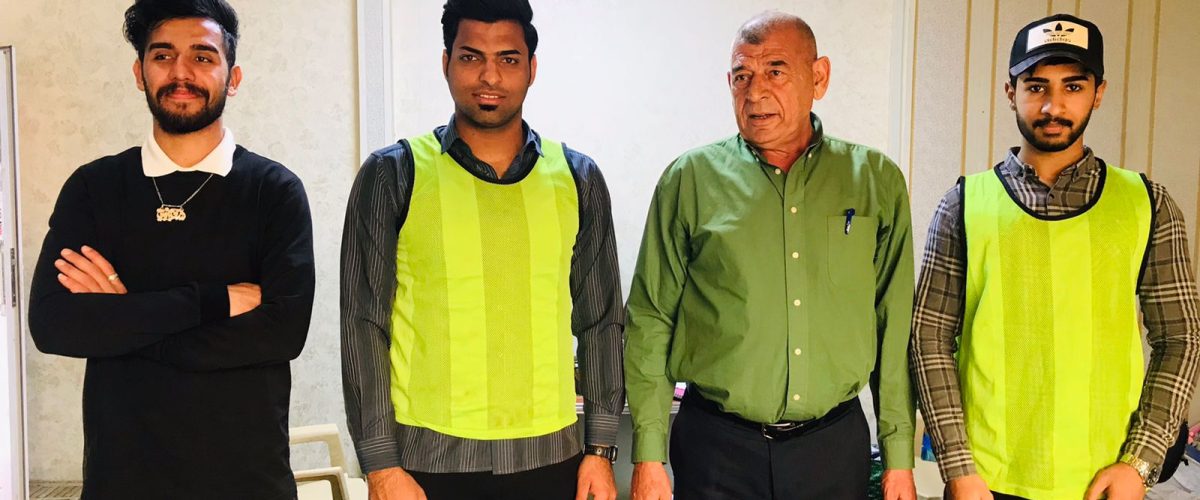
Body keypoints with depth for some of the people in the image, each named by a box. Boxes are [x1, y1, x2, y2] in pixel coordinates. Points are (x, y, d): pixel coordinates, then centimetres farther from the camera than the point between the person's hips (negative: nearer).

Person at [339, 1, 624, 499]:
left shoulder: (577, 178, 4)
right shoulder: (393, 174, -2)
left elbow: (601, 322, 7)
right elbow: (364, 324, -3)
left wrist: (601, 449, 3)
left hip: (551, 455, 2)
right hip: (428, 458, -2)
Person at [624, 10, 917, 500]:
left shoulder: (877, 180, 1)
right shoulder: (690, 179, -3)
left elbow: (895, 328, 4)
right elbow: (650, 323, -2)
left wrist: (899, 458, 3)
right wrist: (649, 458, -5)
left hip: (836, 444, 2)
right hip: (717, 444, -1)